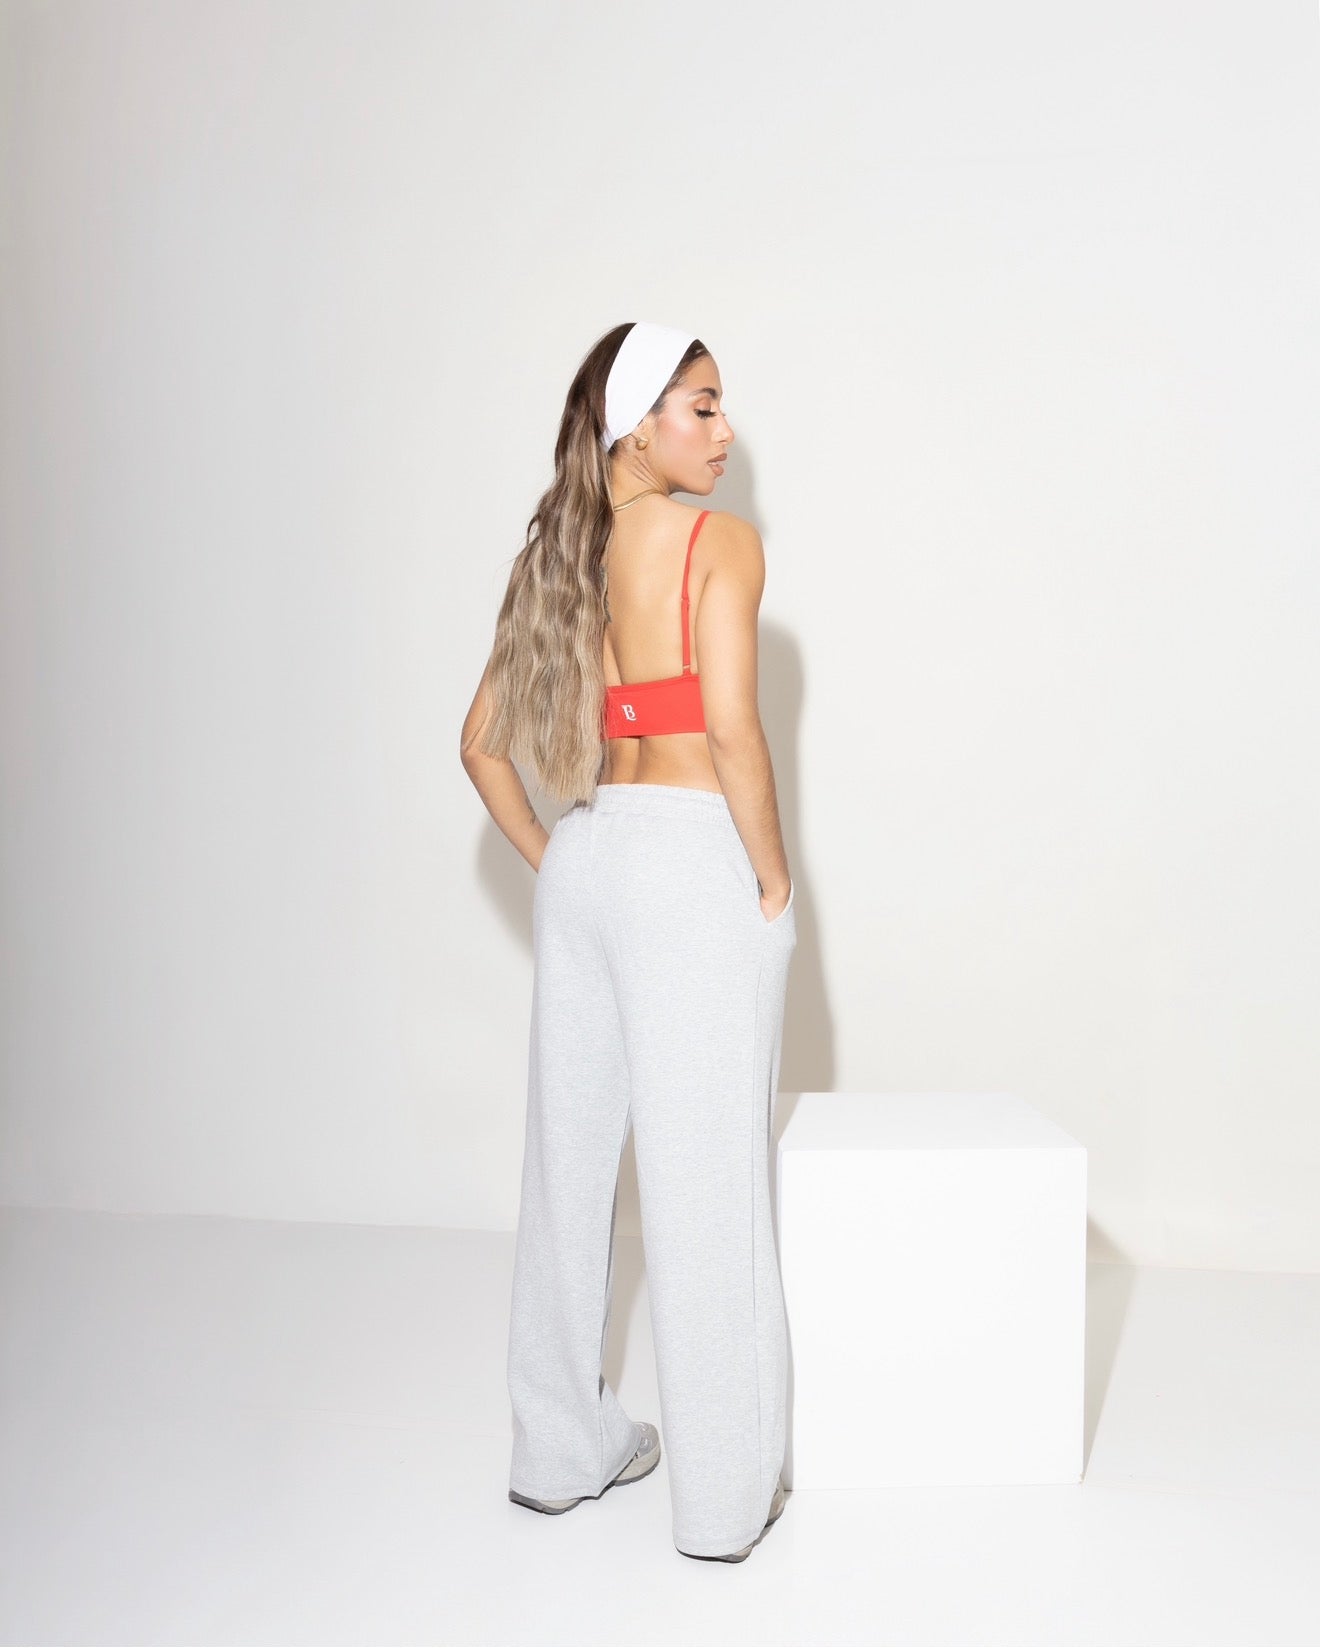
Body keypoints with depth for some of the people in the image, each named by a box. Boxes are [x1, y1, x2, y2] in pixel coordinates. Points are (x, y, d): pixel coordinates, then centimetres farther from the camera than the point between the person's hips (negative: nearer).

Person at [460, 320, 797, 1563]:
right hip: (692, 863, -7)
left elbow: (482, 743, 12)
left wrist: (545, 858, 14)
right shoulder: (719, 540, -9)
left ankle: (560, 1449, 29)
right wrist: (773, 877, -9)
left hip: (583, 861, 7)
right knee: (705, 1182, 0)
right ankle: (723, 1497, 13)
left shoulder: (558, 556, 11)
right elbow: (732, 726, -19)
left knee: (571, 1160, 14)